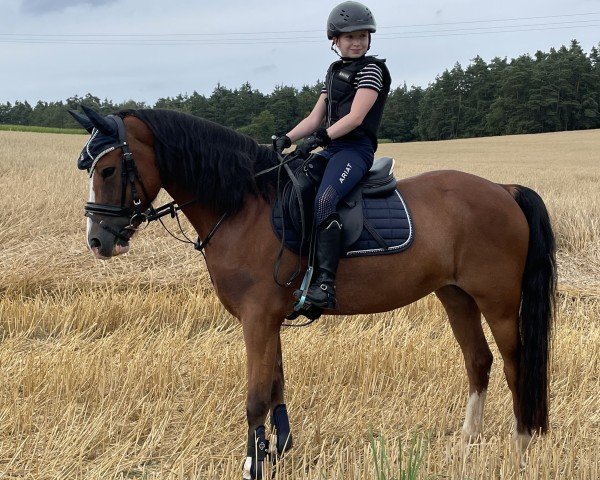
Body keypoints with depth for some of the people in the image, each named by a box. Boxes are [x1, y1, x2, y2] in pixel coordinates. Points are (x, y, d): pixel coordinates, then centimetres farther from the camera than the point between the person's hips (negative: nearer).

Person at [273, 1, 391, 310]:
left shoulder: (371, 69, -1)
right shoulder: (334, 72, 22)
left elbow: (355, 116, -13)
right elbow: (315, 118, 19)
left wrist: (321, 138, -24)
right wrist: (287, 139, 2)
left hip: (355, 149, -9)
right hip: (331, 150, 9)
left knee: (324, 200, -34)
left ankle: (325, 284, -42)